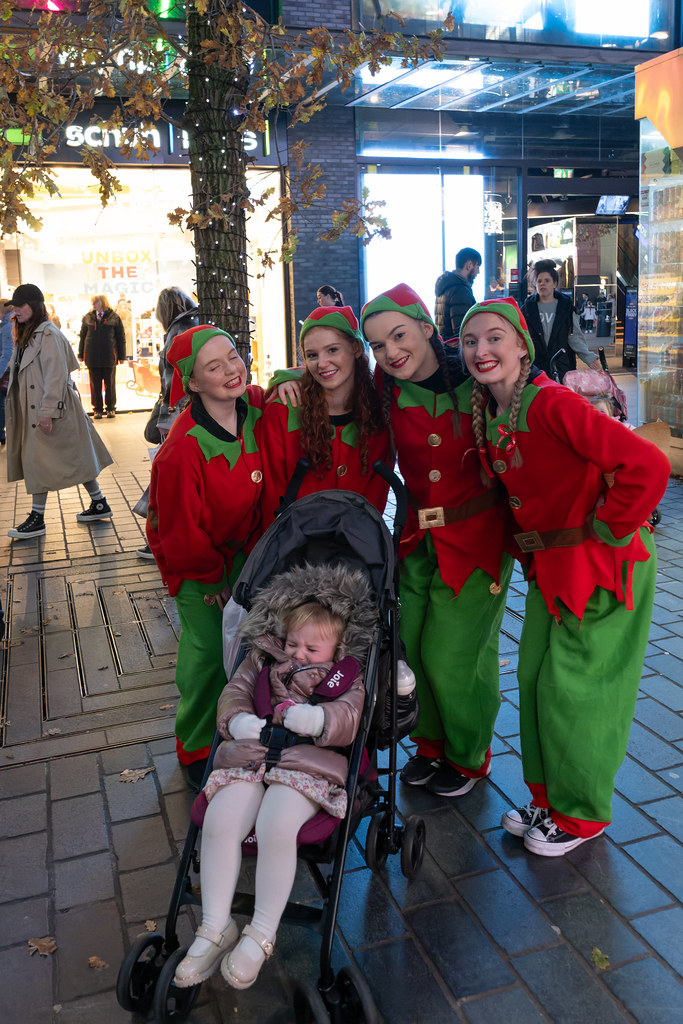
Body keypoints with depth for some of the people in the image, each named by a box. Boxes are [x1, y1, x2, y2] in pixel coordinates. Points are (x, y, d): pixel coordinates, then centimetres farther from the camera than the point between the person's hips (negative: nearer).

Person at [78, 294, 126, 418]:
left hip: (109, 356, -2)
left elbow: (121, 337, 4)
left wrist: (121, 356, 1)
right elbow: (82, 336, 12)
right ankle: (97, 409, 13)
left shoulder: (114, 317, 2)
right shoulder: (88, 317, 8)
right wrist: (81, 355, 9)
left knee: (110, 383, 6)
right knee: (95, 384, 4)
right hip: (92, 356, 2)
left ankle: (111, 408, 17)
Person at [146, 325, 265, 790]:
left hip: (243, 548, 6)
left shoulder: (256, 406, -15)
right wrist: (213, 578, -10)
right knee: (209, 650, -3)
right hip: (196, 561, -5)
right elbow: (181, 530, -22)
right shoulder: (183, 450, -33)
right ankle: (196, 751, 21)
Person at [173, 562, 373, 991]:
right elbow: (233, 694, 14)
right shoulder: (263, 659, 18)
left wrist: (316, 717, -23)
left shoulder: (347, 677, 11)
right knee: (219, 821, -23)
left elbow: (348, 720, -3)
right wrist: (242, 721, -8)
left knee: (276, 828, -31)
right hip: (252, 757, 4)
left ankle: (262, 933, -8)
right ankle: (216, 928, -3)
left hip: (308, 764, -3)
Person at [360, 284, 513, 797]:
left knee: (452, 654, 2)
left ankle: (470, 757, 29)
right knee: (410, 645, 6)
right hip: (417, 537, 4)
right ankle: (432, 743, 34)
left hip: (476, 534, -4)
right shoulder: (387, 390, -4)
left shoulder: (476, 380, -14)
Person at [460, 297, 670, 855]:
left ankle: (580, 815, 24)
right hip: (549, 566, 8)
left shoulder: (553, 403, -23)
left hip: (602, 565, -8)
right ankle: (548, 799, 33)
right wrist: (531, 545, 9)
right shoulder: (487, 414, 2)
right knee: (534, 678, 14)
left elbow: (648, 465, -29)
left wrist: (605, 531, -20)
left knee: (571, 688, 2)